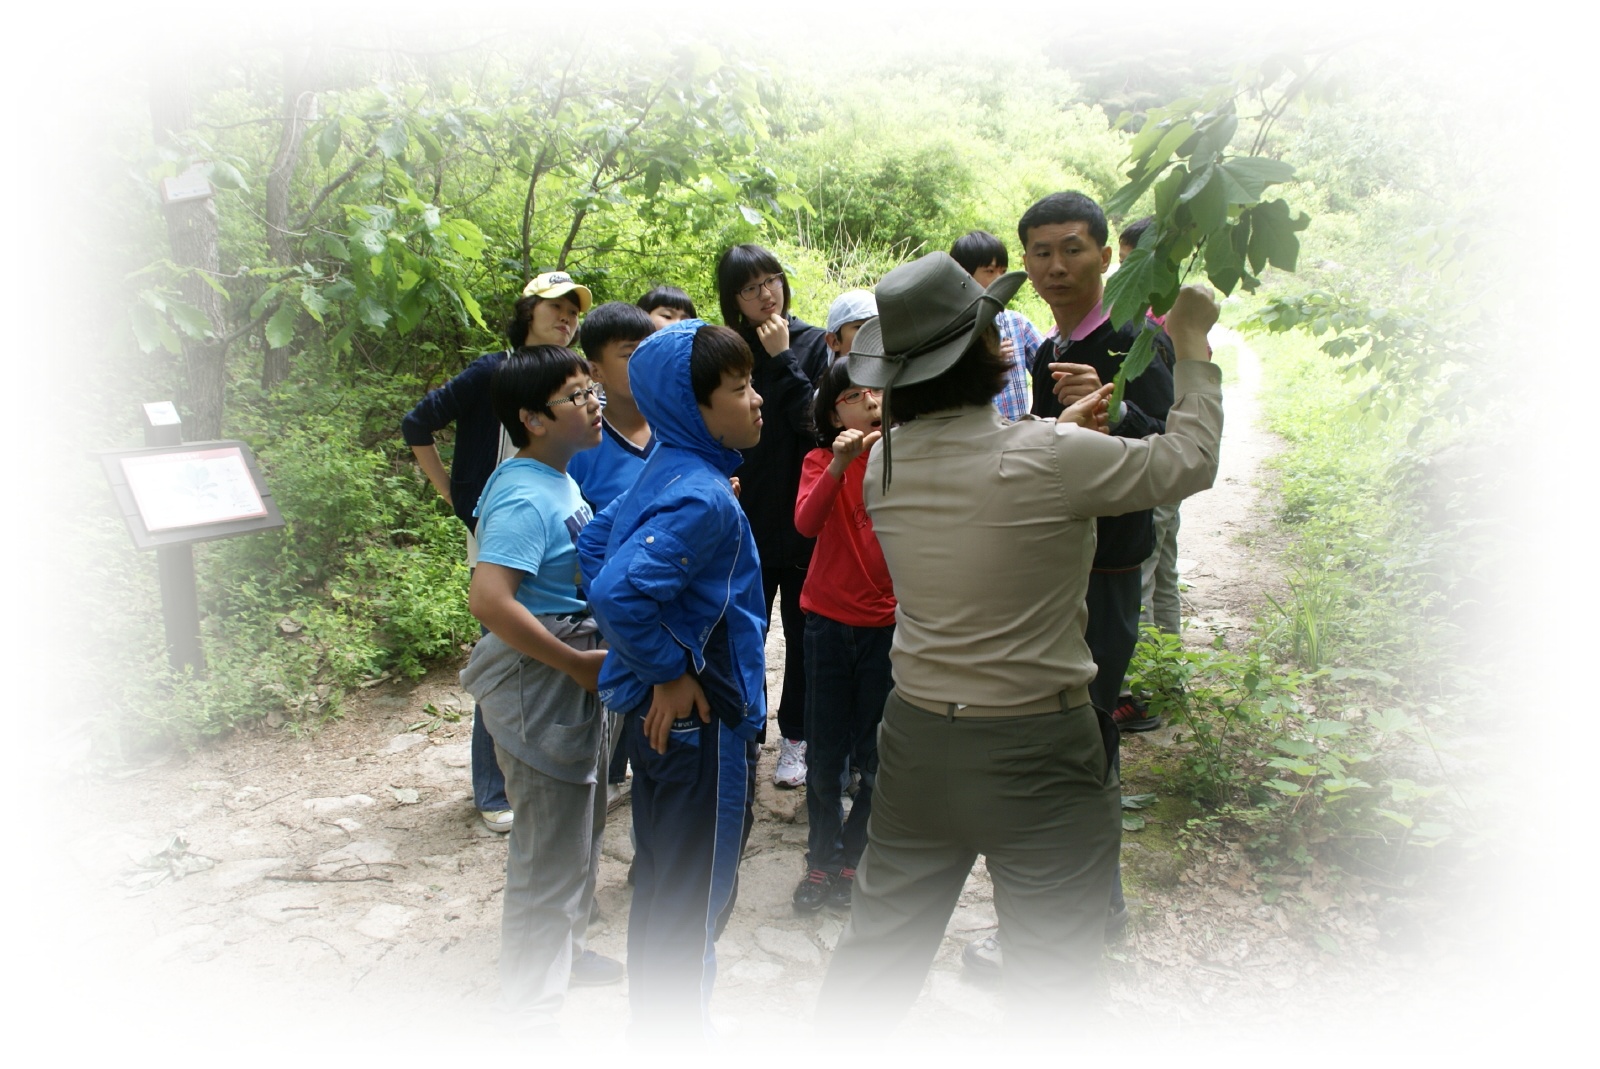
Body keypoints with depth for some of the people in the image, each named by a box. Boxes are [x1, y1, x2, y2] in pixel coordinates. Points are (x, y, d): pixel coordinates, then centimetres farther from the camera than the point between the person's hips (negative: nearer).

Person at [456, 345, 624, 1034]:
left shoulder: (558, 479, 7)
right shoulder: (525, 498, -23)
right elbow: (490, 600, -32)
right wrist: (579, 663, -25)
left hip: (576, 678, 10)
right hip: (537, 681, -10)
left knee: (581, 827, 25)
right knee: (551, 850, 4)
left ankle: (562, 951, 46)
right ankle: (532, 1008, 23)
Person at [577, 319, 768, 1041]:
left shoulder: (665, 472, 4)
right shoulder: (702, 498, -25)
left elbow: (595, 548, 12)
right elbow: (616, 591, -36)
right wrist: (670, 672, -22)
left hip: (657, 713, 10)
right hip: (697, 722, -10)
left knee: (660, 882, 23)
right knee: (695, 899, 7)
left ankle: (655, 1023, 42)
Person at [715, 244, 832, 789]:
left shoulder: (813, 343, -2)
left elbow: (815, 420, -14)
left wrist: (782, 359, -15)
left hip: (803, 515, -1)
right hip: (746, 519, 2)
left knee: (802, 632, 10)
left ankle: (795, 738, 25)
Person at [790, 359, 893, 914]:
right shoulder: (822, 461, -2)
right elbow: (807, 523, -20)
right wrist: (840, 466, -32)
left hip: (889, 623, 0)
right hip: (829, 621, 1)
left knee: (874, 760, 9)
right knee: (825, 756, 10)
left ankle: (850, 860, 30)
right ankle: (822, 861, 29)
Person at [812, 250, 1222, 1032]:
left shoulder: (884, 462, -2)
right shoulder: (1046, 459, -19)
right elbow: (1189, 461, -4)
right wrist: (1193, 346, 8)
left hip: (916, 739, 6)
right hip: (1036, 756, -5)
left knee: (879, 944, 22)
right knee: (1051, 974, 11)